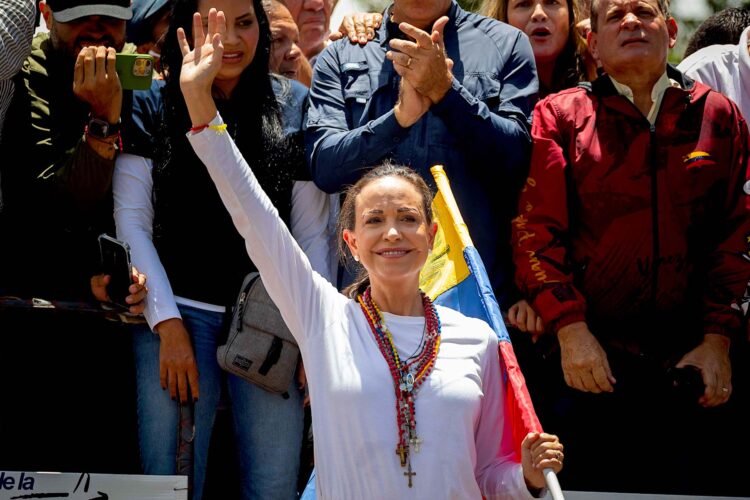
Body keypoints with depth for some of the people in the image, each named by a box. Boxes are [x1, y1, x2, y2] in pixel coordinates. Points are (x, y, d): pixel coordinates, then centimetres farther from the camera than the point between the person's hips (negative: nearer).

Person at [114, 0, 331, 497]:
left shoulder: (294, 107, 8)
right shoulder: (152, 108, 4)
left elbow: (312, 232, 8)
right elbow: (131, 222, 1)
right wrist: (167, 324, -7)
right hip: (178, 312, -1)